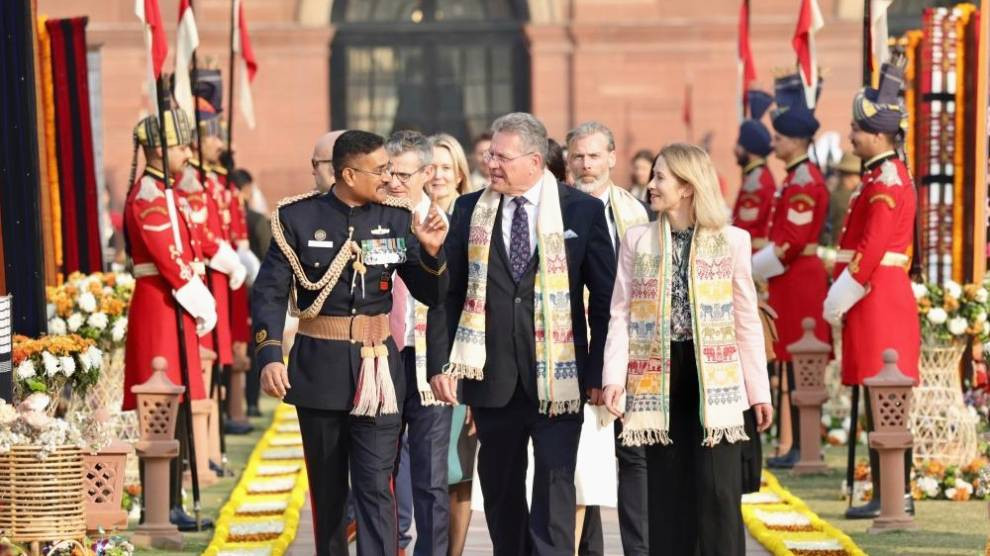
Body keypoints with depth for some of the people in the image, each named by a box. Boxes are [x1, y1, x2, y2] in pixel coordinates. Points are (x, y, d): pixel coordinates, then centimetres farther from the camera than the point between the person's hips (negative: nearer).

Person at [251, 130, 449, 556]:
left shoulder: (396, 218, 3)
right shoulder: (299, 218, -4)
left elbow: (431, 294, 6)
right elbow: (269, 292, -7)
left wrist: (432, 252, -14)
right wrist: (269, 356, -20)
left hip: (378, 368, 1)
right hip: (319, 369, 0)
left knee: (376, 488, -7)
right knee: (327, 488, 12)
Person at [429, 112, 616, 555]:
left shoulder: (583, 210, -1)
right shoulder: (469, 211, 6)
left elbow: (604, 297, 2)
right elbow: (449, 293, 7)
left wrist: (600, 371, -1)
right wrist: (442, 362, -1)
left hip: (558, 373, -3)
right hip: (491, 375, 3)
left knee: (554, 485, -6)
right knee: (499, 487, 11)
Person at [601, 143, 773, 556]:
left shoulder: (732, 241, 2)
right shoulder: (637, 239, 6)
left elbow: (747, 320, 4)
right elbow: (621, 315, 4)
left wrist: (759, 390, 2)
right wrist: (614, 377, -9)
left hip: (713, 377, -2)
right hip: (658, 378, 2)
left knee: (717, 490, -4)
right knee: (667, 489, 5)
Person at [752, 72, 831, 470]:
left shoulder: (802, 181, -16)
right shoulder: (800, 177, 15)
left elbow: (791, 242, -20)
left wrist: (753, 269, -13)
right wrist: (759, 266, 17)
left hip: (798, 283, -10)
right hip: (799, 280, 10)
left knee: (799, 366, -7)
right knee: (800, 366, 11)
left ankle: (803, 448, -4)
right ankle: (803, 446, 15)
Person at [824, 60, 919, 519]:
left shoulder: (886, 181, -14)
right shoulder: (886, 176, 17)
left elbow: (870, 252, -20)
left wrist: (837, 303, -13)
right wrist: (841, 300, 19)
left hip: (879, 304, -10)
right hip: (882, 302, 10)